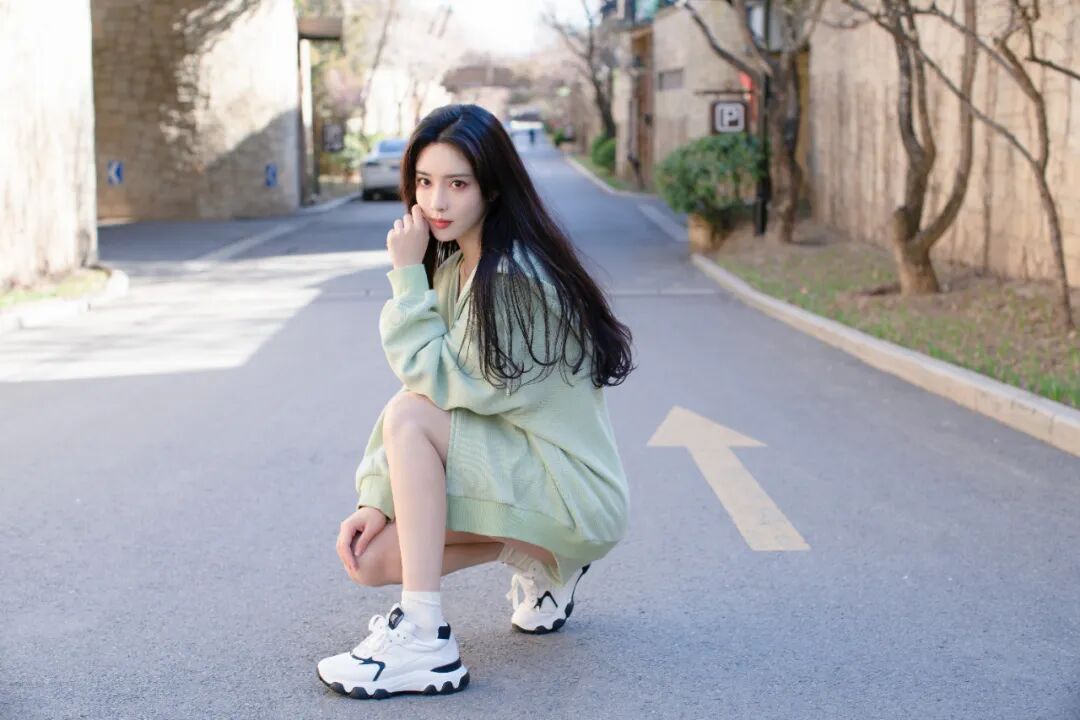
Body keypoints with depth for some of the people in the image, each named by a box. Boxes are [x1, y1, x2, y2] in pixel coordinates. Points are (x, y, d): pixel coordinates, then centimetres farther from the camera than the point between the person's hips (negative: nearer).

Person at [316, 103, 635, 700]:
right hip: (508, 470, 8)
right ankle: (534, 558, 16)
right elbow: (434, 386, 2)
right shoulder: (452, 266, 6)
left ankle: (424, 641, -23)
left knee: (411, 417, -25)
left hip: (572, 494, -8)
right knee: (371, 559, -4)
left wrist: (406, 273, -16)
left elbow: (438, 380, -20)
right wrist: (376, 496, -8)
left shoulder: (516, 277, -21)